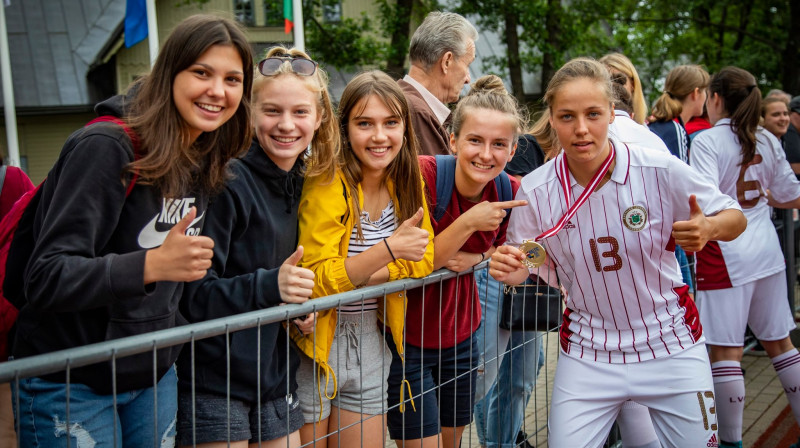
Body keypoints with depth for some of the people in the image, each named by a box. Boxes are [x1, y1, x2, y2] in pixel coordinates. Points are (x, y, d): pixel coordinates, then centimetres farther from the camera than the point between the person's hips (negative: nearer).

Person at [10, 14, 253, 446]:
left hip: (155, 376, 7)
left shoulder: (207, 163, 4)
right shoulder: (107, 147, -20)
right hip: (69, 386, -6)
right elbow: (46, 277, -26)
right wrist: (151, 264, -38)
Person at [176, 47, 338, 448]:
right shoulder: (227, 182, -15)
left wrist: (302, 305, -1)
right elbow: (189, 293, -18)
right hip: (215, 382, -7)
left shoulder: (305, 184, 8)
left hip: (276, 381, 7)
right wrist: (269, 285, -30)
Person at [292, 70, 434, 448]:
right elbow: (315, 281, -21)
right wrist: (389, 249, -32)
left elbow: (423, 260, -4)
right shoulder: (327, 185, -17)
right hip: (318, 347, -5)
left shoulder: (407, 183, 2)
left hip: (369, 344, 5)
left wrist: (360, 274, -18)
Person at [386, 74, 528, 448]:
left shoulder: (508, 191, -9)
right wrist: (467, 224, -32)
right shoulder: (422, 174, -23)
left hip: (461, 335, 5)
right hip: (406, 339, -5)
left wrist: (474, 258, -13)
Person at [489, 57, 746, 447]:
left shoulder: (661, 171, -16)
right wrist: (509, 269, -21)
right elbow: (525, 265, 1)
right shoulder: (535, 190, -12)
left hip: (670, 344, 0)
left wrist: (708, 228, -26)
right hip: (587, 352, 0)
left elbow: (735, 219, -4)